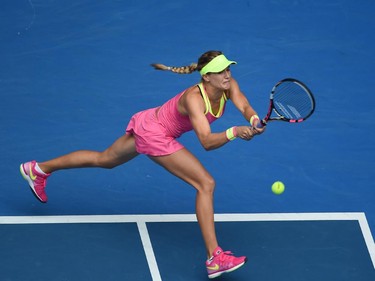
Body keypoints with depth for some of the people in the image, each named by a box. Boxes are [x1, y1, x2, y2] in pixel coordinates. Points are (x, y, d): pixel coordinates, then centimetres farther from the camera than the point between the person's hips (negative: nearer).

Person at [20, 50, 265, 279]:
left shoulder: (228, 85, -13)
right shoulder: (194, 98, -34)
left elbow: (244, 106, -27)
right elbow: (207, 142, -41)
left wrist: (253, 118, -49)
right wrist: (233, 133, -58)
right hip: (154, 134, -9)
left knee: (105, 160, 29)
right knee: (206, 184, -16)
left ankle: (38, 169, 46)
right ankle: (215, 259, -17)